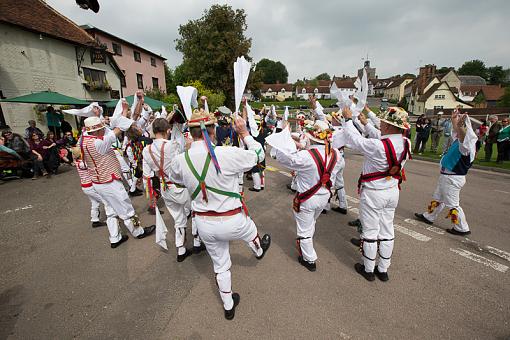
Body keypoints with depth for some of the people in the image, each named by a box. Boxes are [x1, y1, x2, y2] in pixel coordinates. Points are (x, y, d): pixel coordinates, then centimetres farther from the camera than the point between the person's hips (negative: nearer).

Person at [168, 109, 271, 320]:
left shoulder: (180, 161, -12)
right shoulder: (228, 154, -25)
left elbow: (174, 178, 13)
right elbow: (258, 155, -7)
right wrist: (244, 133, 3)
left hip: (204, 223, 4)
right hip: (231, 222, -3)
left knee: (220, 265, 25)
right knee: (250, 230, 34)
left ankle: (228, 306, 48)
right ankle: (259, 250, 68)